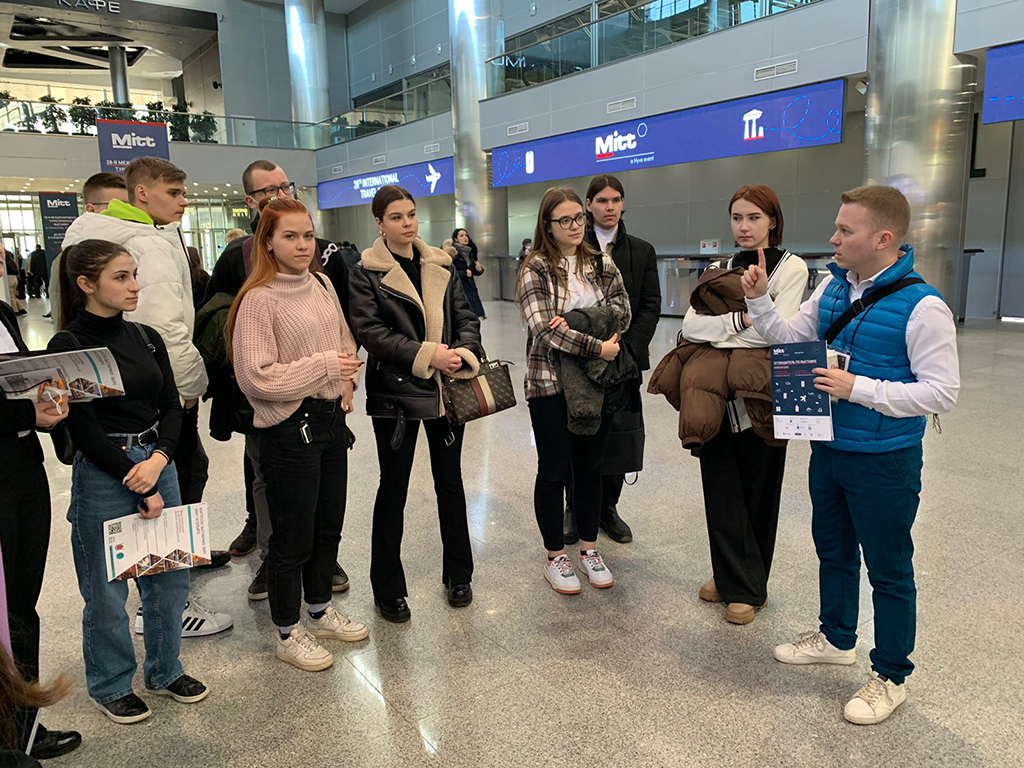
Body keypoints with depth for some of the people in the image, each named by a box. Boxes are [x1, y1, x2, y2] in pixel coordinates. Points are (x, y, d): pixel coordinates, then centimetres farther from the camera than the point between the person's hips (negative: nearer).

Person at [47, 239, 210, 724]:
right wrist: (139, 487, -11)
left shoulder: (147, 338, 7)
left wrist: (157, 462, -12)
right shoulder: (68, 346, -10)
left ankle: (164, 670, 33)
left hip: (158, 463, 5)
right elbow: (83, 430, -12)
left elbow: (172, 408, 6)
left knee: (170, 575, 12)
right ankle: (111, 685, 30)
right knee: (107, 590, 8)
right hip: (102, 476, -5)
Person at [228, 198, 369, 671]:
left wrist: (346, 382, 0)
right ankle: (287, 635, 26)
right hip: (290, 428, -7)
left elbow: (344, 343, 18)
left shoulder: (322, 286, 7)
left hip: (331, 418, 7)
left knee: (328, 526, 19)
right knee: (293, 538, 6)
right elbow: (257, 377, -20)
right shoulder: (259, 299, -15)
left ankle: (320, 613, 40)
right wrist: (323, 366, -18)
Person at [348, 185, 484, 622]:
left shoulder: (441, 267, 10)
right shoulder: (366, 274, -4)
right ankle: (388, 589, 20)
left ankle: (458, 575, 30)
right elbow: (370, 332, -13)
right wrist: (427, 355, -20)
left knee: (450, 481, 14)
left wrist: (465, 352, -12)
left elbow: (466, 317, 9)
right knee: (394, 489, 6)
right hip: (395, 392, -4)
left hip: (447, 388, 4)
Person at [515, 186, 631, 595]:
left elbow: (623, 313, -1)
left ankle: (589, 549, 31)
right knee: (554, 471, 7)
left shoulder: (603, 265, 7)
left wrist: (577, 325, -17)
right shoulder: (535, 269, -7)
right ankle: (555, 556, 23)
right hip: (551, 383, -4)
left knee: (590, 466, 14)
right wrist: (597, 347, -19)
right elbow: (542, 328, -18)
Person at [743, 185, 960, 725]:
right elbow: (789, 339, 8)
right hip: (829, 450, 7)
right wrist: (759, 300, -8)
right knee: (833, 551, 23)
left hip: (884, 462, -7)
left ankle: (891, 677, 29)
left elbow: (941, 393, -20)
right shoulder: (833, 287, 1)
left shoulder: (922, 307, -20)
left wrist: (858, 388, -26)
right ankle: (836, 638, 45)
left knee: (888, 569, 9)